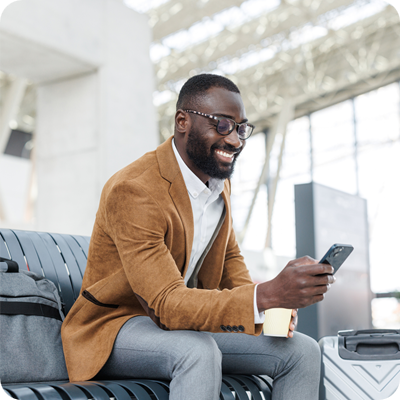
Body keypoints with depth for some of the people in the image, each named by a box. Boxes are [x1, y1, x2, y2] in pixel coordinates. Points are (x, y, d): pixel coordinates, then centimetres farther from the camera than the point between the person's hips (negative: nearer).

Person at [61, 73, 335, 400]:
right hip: (118, 324, -8)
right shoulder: (132, 190, -26)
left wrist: (268, 310, -5)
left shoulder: (220, 182, 4)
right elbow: (167, 303, -32)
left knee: (303, 351, -6)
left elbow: (229, 257, 17)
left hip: (189, 321, 8)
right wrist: (267, 295, -44)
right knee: (199, 353, -39)